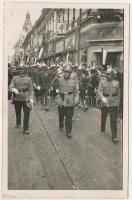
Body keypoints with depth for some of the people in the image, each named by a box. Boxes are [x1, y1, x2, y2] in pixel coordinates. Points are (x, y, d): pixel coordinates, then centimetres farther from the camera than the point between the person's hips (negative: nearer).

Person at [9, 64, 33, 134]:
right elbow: (10, 87, -2)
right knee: (18, 113, 16)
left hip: (26, 99, -1)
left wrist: (31, 99, -5)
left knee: (27, 114, -7)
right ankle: (18, 123, 42)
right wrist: (14, 89, -25)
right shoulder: (15, 78, 7)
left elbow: (31, 89, 4)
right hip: (17, 99, 2)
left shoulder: (28, 79, 5)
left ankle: (26, 129, 0)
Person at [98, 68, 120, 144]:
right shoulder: (102, 82, 3)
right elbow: (100, 91, -11)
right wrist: (102, 97, -30)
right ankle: (103, 130, 41)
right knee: (103, 118, 15)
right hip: (104, 103, 1)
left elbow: (118, 94, 13)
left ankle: (114, 137, -3)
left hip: (114, 104, 0)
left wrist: (118, 103, 12)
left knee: (113, 120, -6)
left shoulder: (116, 83, 8)